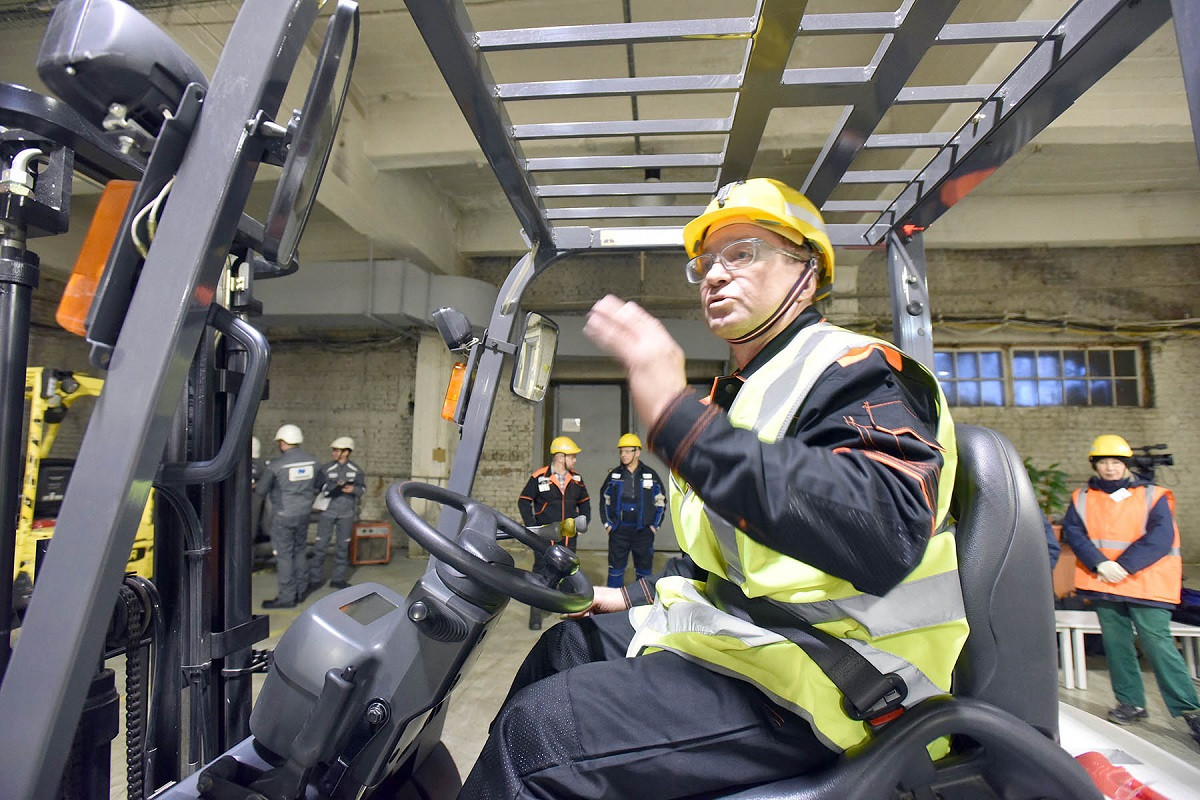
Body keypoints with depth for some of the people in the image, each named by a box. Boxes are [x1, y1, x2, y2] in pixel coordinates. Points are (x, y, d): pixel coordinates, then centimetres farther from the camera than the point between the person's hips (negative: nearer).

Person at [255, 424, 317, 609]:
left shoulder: (275, 466, -16)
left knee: (283, 554, 3)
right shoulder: (312, 462, -3)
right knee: (299, 551, 18)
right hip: (304, 513, 6)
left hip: (283, 515, -5)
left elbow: (261, 491, -5)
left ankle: (287, 596, 9)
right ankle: (301, 590, 26)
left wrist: (255, 487, 17)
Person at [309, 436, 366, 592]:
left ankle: (338, 578, 19)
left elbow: (362, 488, 7)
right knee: (321, 545, -2)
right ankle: (315, 579, 10)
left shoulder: (356, 470, 2)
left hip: (347, 513, 2)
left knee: (343, 545, 8)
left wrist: (353, 489, -14)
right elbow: (317, 487, -5)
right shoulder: (326, 469, -2)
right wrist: (334, 486, -20)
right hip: (328, 510, -1)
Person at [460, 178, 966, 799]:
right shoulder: (744, 393, 17)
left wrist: (677, 419, -38)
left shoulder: (856, 368, -12)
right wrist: (637, 597, 17)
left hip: (816, 684, -9)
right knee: (566, 644, 16)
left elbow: (884, 530, -33)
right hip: (749, 629, 10)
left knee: (536, 729, -19)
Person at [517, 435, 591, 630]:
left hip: (569, 535, 4)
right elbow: (524, 501, -3)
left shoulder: (576, 479, 5)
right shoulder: (539, 477, -9)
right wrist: (531, 526, -9)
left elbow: (584, 502, 18)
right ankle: (536, 613, 13)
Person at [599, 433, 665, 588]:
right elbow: (604, 500, 13)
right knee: (616, 569, 4)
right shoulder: (614, 475, 5)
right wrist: (607, 523, 5)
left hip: (643, 530, -1)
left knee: (644, 570, 7)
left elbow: (661, 501, 8)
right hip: (618, 531, 1)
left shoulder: (650, 475, 2)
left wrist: (655, 526, 2)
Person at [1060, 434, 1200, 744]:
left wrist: (1124, 566, -18)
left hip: (1145, 584, -3)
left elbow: (1161, 537, -9)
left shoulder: (1152, 496, 1)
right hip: (1103, 585, 3)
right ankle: (1131, 702, 20)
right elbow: (1073, 532, -2)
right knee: (1116, 643, 9)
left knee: (1157, 643, -8)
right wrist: (1100, 564, -15)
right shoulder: (1082, 498, 8)